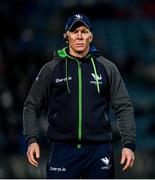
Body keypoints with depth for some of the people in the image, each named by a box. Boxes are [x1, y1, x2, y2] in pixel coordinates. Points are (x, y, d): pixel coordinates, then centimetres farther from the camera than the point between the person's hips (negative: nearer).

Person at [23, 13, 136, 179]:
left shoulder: (107, 68, 7)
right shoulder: (51, 69, 6)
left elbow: (124, 107, 7)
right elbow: (32, 106, 10)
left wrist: (129, 144, -4)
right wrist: (32, 140, -4)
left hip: (99, 150, 1)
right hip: (63, 150, -1)